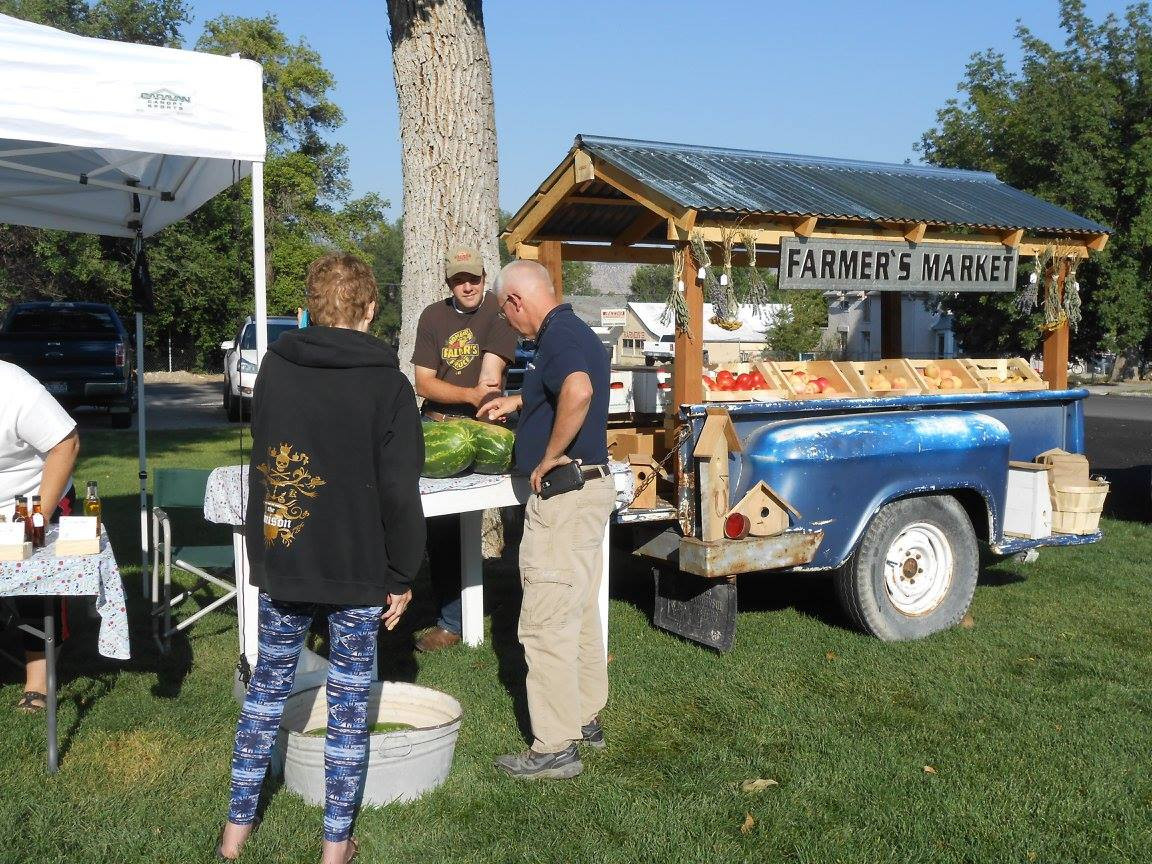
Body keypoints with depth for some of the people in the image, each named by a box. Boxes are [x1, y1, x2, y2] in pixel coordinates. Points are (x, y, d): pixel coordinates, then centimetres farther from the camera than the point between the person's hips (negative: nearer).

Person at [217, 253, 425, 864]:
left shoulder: (274, 368, 1)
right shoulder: (387, 384, -12)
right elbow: (399, 494, -12)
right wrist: (401, 577, -3)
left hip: (279, 562, 4)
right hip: (357, 570, -3)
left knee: (267, 684, 18)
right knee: (349, 700, 9)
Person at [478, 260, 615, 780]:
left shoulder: (558, 335, -17)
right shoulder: (576, 332, 15)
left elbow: (579, 391, -39)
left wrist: (551, 455, -27)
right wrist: (517, 403, 37)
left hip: (564, 493, -11)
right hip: (590, 488, 11)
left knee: (546, 622, -4)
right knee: (580, 613, 19)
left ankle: (556, 747, 4)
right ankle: (586, 718, 32)